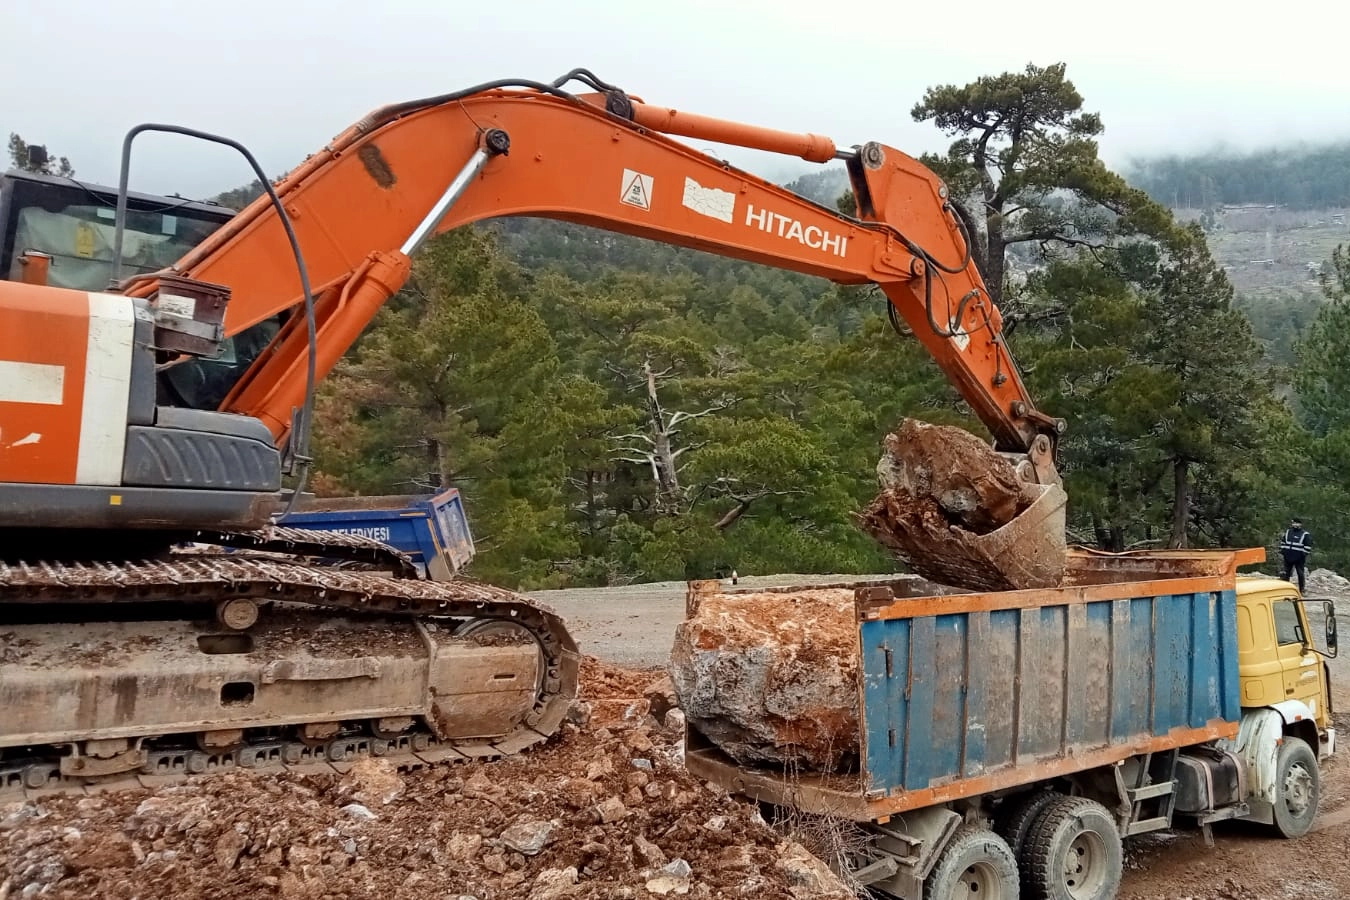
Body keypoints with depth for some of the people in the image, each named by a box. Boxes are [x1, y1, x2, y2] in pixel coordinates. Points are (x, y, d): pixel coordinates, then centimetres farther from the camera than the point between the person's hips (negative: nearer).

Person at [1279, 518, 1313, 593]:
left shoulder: (1305, 535, -4)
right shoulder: (1287, 532, 10)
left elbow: (1308, 547, -6)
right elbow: (1283, 542, 17)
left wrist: (1304, 554, -12)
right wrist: (1282, 551, 10)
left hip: (1299, 558, -4)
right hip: (1288, 556, 4)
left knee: (1301, 574, 4)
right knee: (1286, 573, 11)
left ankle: (1301, 590, 12)